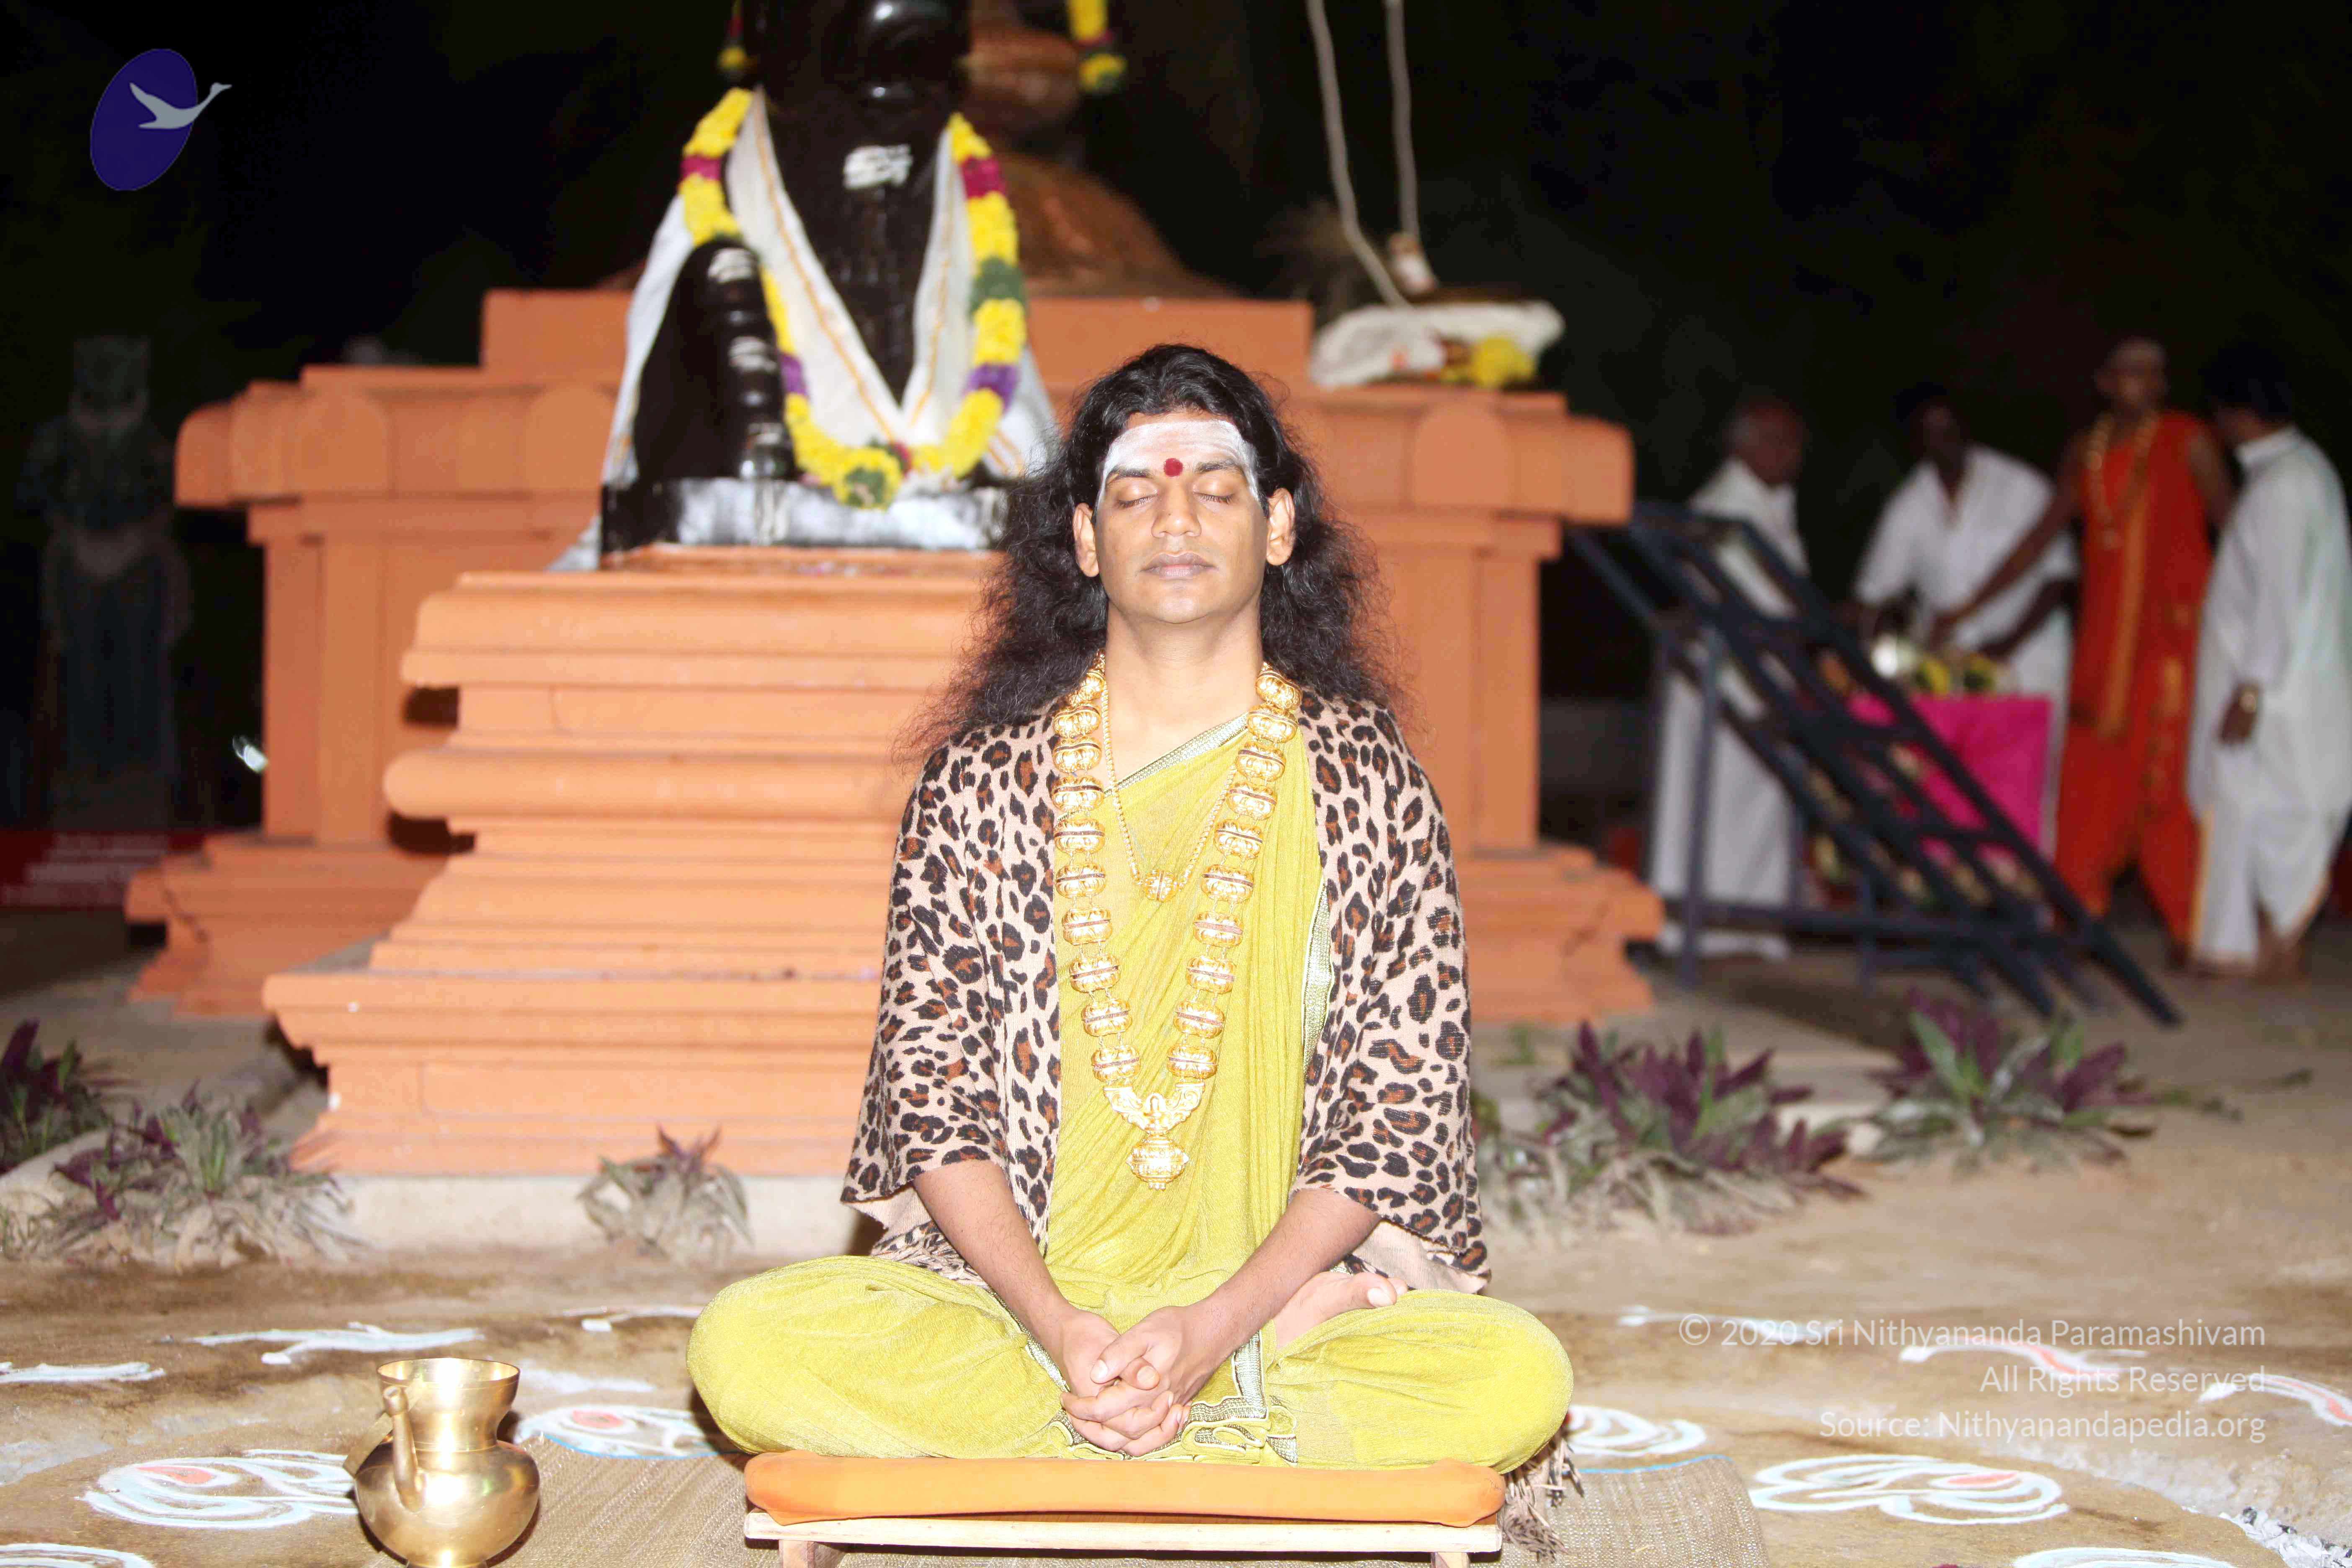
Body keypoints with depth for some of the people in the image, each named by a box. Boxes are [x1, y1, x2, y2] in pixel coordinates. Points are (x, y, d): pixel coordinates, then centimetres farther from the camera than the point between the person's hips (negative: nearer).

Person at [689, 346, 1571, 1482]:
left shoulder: (1366, 781, 4)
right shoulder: (983, 781, 5)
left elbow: (1403, 1102, 0)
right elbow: (932, 1088, 2)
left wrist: (1216, 1325, -14)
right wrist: (1060, 1329, -15)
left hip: (1280, 1286, -2)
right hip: (1016, 1293, 2)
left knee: (1517, 1378, -30)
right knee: (745, 1351, -27)